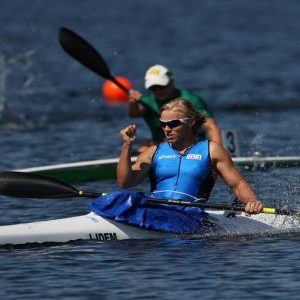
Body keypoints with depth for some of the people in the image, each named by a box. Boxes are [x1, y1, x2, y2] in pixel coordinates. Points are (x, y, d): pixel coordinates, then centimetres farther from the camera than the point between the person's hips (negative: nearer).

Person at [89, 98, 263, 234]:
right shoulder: (154, 152, 22)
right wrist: (127, 146, 2)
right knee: (121, 199, -30)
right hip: (152, 206, 2)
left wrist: (252, 201, -10)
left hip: (189, 214, -2)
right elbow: (125, 182, 10)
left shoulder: (210, 150, 16)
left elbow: (238, 184, 11)